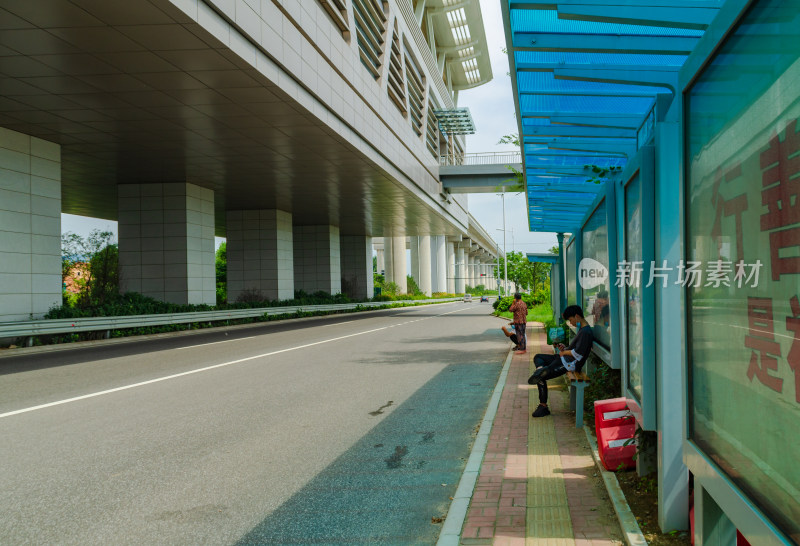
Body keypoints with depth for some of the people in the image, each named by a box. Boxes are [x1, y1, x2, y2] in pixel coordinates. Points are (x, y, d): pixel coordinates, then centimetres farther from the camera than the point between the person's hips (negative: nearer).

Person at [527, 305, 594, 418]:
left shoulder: (586, 332, -20)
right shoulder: (582, 329, 12)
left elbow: (578, 353, -26)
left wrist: (564, 352, -10)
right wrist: (565, 348, 8)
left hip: (571, 364, -11)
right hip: (564, 359, 11)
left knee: (541, 378, -10)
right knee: (538, 357, 16)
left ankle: (543, 406, -1)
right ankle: (541, 369, -15)